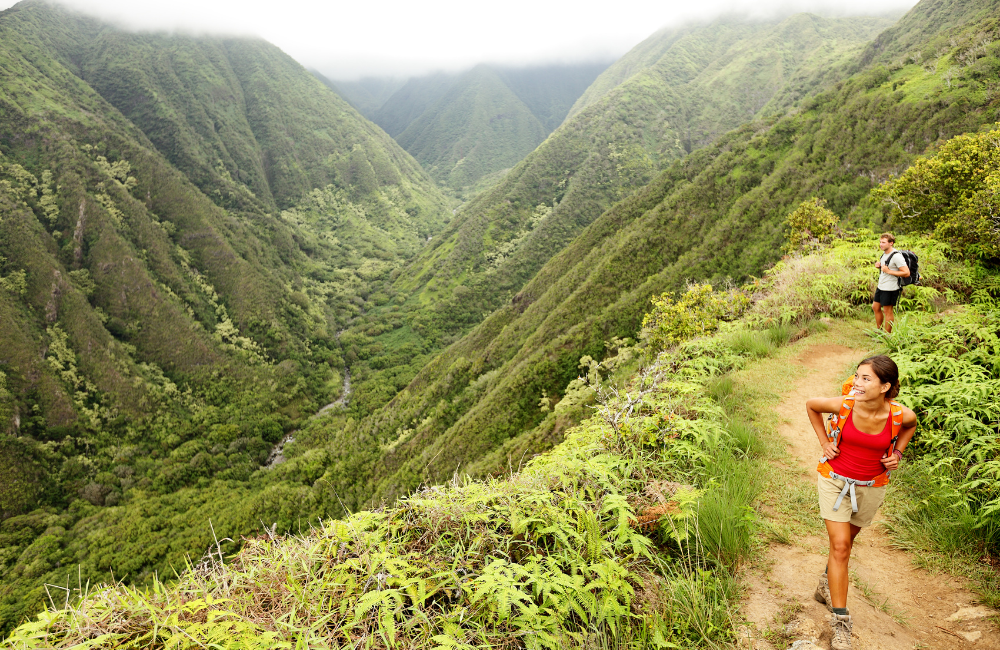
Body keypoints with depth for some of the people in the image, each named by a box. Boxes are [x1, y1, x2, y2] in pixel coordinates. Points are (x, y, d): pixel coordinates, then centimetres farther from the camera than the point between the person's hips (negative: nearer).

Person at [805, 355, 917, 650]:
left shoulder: (901, 415, -20)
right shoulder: (843, 405, -24)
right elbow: (811, 405, -2)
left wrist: (897, 453, -4)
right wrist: (824, 442, -4)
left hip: (871, 486, 2)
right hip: (834, 479, -2)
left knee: (845, 541, 20)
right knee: (839, 546, -6)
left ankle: (827, 584, 48)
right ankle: (841, 621, 3)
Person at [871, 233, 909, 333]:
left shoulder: (896, 256, -20)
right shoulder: (884, 254, 8)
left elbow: (906, 273, -23)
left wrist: (889, 271, -25)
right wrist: (879, 265, 3)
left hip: (890, 289, -9)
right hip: (880, 286, 9)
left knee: (887, 311, 1)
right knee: (875, 307, 19)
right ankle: (878, 329, 35)